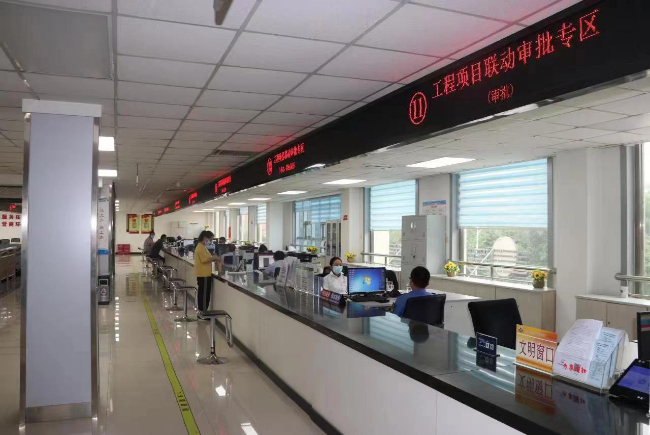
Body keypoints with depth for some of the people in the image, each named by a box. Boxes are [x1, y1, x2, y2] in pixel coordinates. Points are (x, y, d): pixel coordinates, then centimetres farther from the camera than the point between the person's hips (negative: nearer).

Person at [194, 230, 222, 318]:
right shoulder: (201, 247, -17)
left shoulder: (201, 246, 16)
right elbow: (204, 260, -24)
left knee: (203, 292, 14)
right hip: (203, 274, -11)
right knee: (204, 293, -5)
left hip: (203, 273, 11)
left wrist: (213, 259, 10)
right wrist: (214, 258, -13)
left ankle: (201, 311, 21)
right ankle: (203, 312, 1)